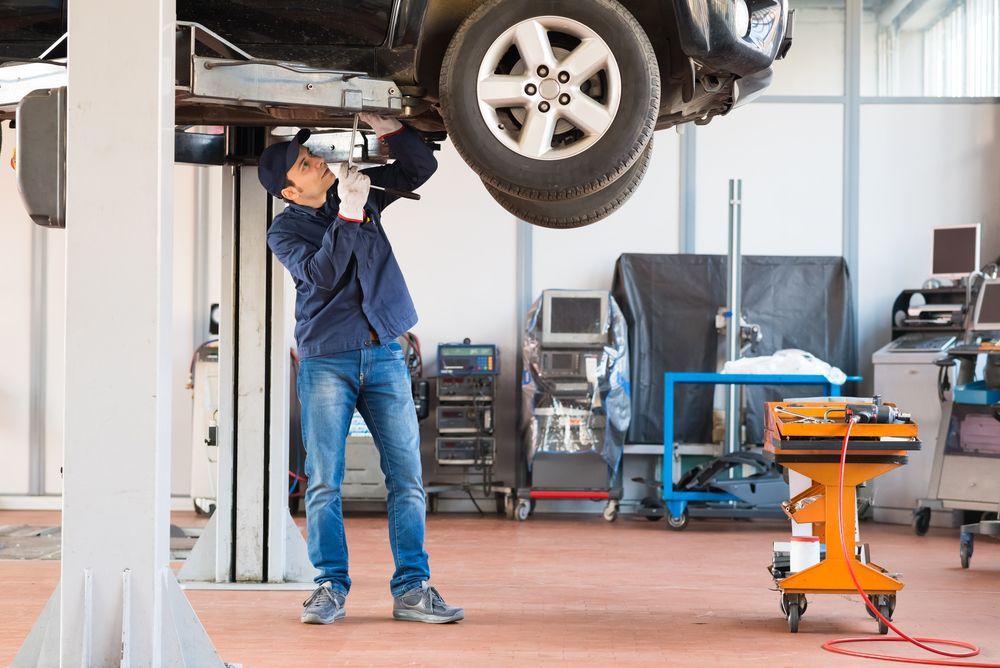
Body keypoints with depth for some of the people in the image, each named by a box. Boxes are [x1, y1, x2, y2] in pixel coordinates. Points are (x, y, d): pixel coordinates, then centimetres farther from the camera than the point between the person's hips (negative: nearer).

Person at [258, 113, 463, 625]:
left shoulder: (359, 189, 10)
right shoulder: (284, 231, 0)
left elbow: (421, 167, 13)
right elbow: (321, 274, -17)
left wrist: (387, 128, -4)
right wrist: (348, 215, -24)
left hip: (384, 355, 3)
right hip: (326, 360, -3)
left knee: (406, 477, -2)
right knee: (324, 482, -3)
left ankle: (412, 588, 2)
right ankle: (331, 588, 5)